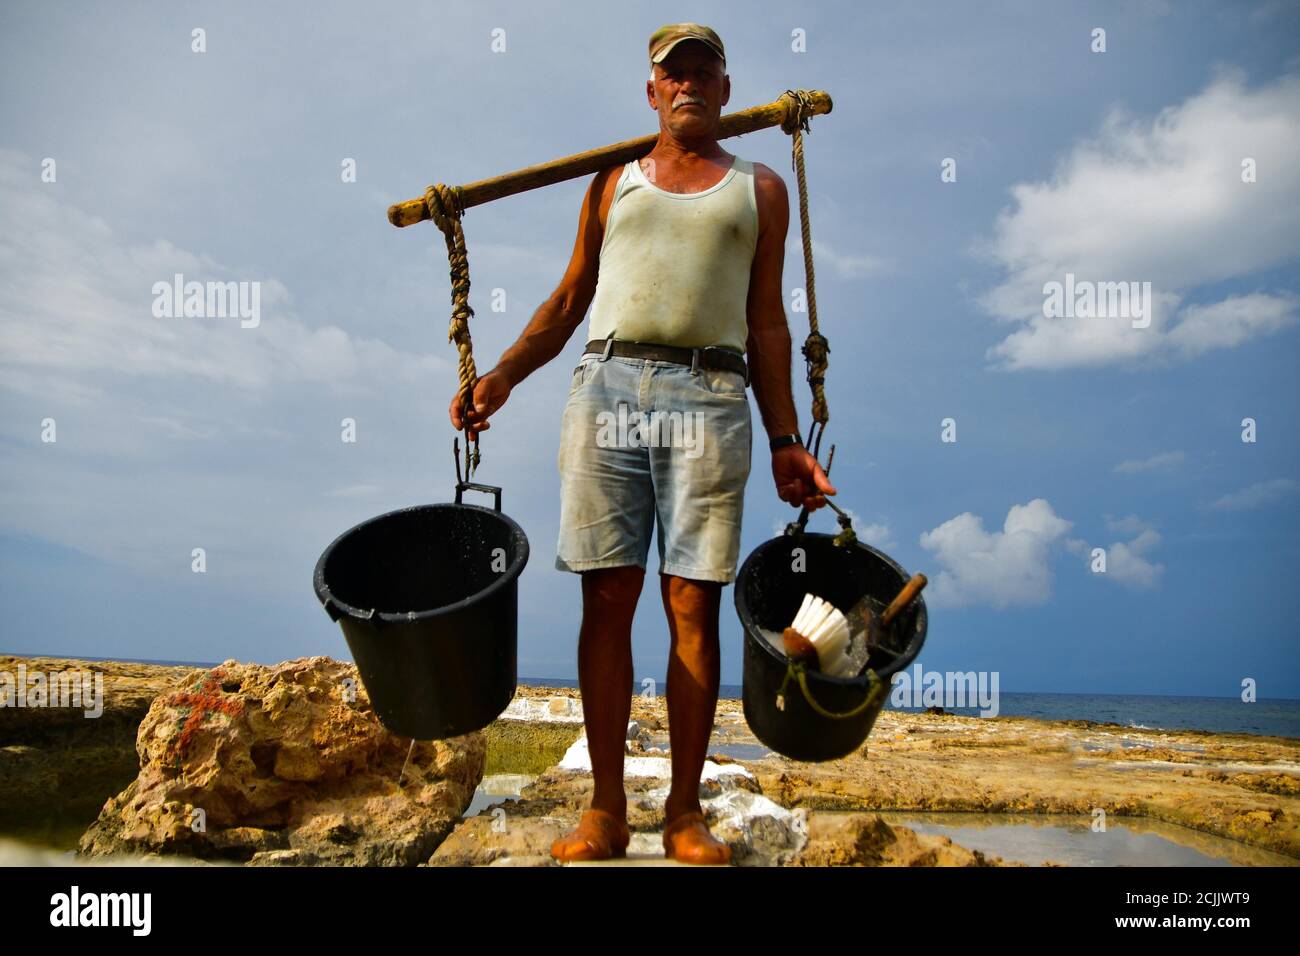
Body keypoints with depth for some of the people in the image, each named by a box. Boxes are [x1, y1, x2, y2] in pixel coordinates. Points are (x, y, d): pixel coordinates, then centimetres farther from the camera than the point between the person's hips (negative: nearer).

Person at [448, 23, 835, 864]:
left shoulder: (760, 188, 19)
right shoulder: (615, 181, 21)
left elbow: (767, 322, 14)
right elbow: (571, 297, 18)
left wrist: (786, 440, 6)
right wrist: (501, 377, 4)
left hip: (709, 398, -1)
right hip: (609, 384, 1)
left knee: (693, 605, -2)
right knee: (607, 597, -1)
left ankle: (685, 811, 8)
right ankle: (606, 811, 7)